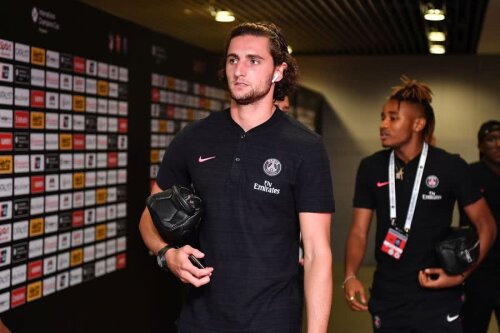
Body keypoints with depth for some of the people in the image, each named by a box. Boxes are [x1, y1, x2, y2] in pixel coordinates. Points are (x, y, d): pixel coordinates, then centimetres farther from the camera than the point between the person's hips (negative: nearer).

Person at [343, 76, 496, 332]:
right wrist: (350, 277, -15)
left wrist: (461, 275, -12)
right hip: (387, 301, 3)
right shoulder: (371, 168, 1)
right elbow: (359, 231, 2)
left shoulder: (450, 167, -6)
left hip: (438, 302, -3)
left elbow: (485, 225, 0)